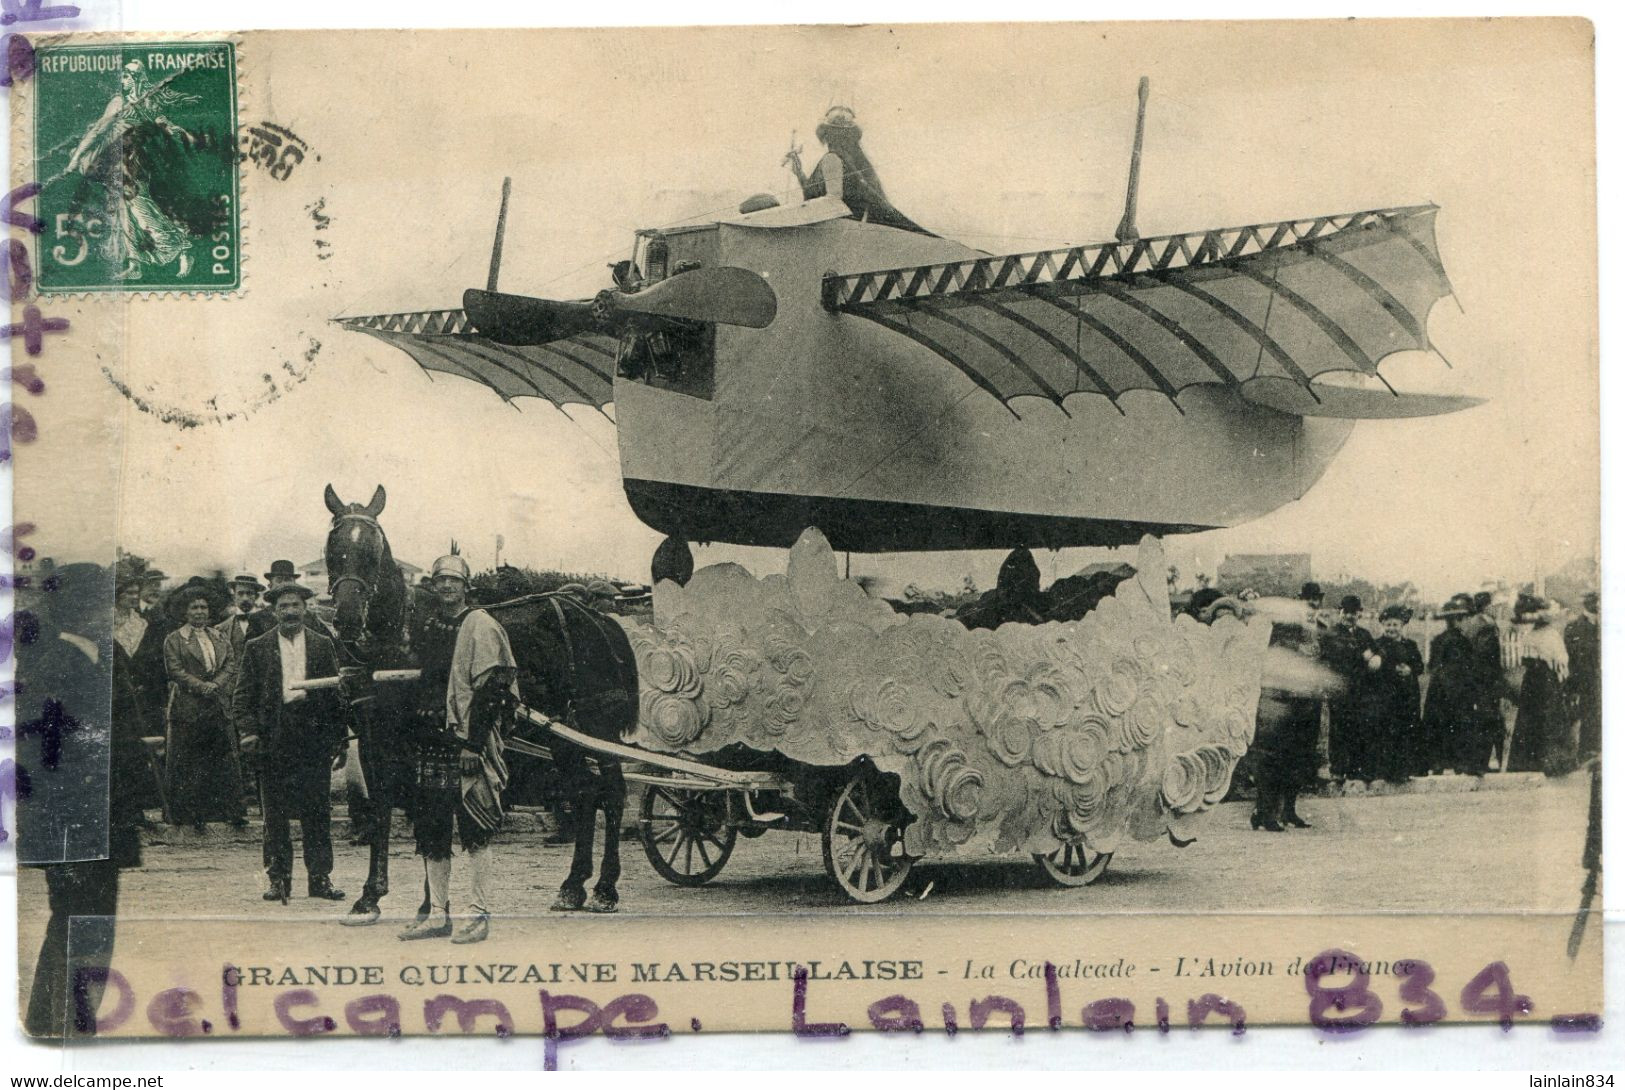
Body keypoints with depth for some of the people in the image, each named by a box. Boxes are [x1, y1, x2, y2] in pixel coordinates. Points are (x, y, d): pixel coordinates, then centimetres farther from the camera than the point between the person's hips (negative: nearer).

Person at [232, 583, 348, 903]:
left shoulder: (322, 645, 9)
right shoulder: (257, 648, 8)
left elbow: (336, 695, 8)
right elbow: (243, 696, 6)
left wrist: (338, 741, 4)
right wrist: (248, 730, -9)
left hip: (313, 738, 0)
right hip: (273, 741, 0)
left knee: (317, 811, 0)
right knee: (274, 813, 3)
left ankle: (319, 877, 6)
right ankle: (278, 879, 10)